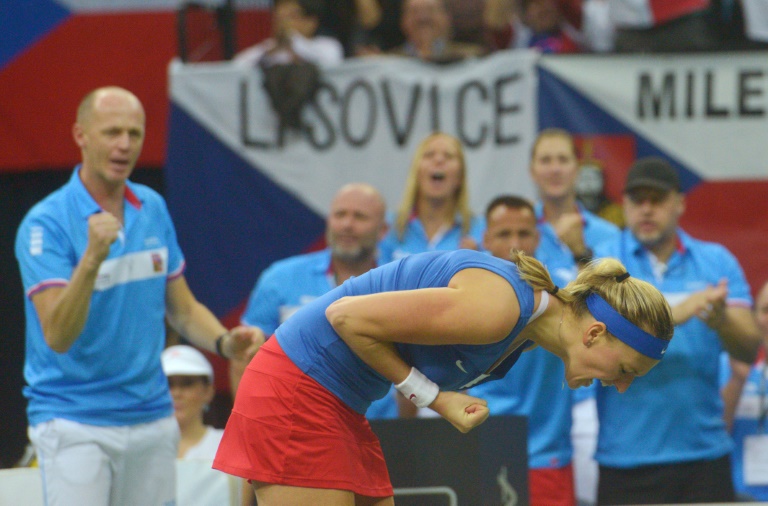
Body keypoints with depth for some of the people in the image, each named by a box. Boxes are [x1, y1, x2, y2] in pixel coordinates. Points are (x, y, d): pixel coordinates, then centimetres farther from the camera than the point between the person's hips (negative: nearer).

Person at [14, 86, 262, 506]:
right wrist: (92, 258, -33)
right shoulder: (45, 224, -11)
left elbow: (183, 309, 16)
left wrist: (224, 341, -4)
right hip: (74, 423, -6)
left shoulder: (154, 209, 7)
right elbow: (58, 335, -21)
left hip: (152, 420, 6)